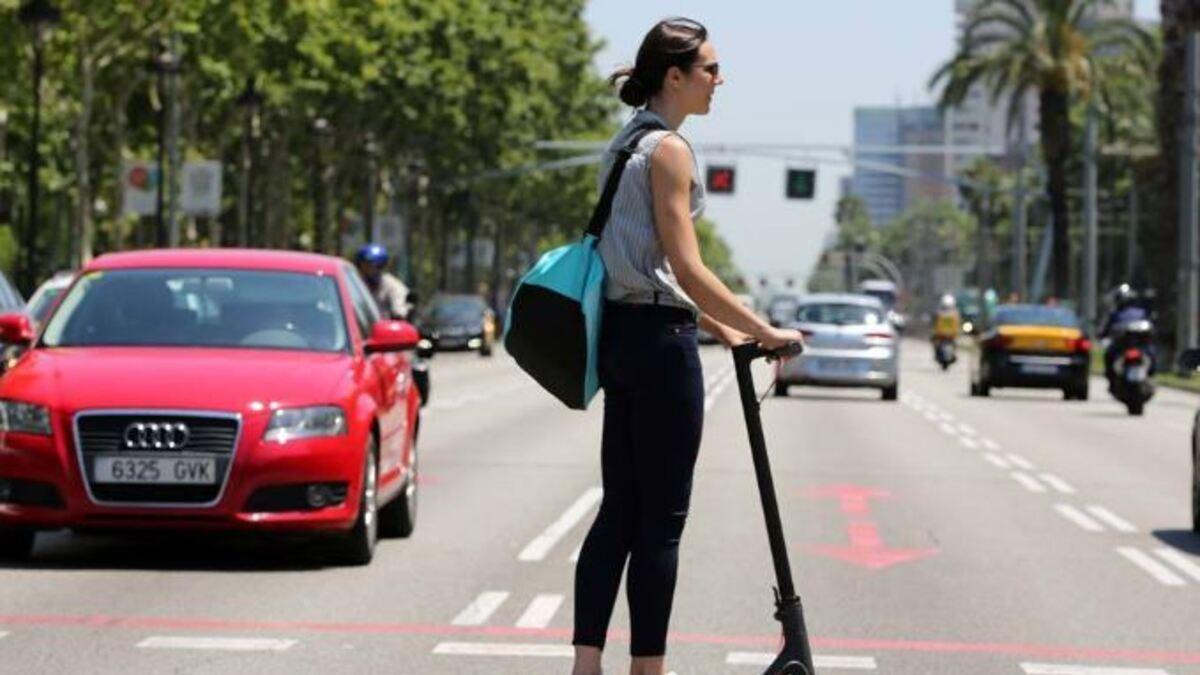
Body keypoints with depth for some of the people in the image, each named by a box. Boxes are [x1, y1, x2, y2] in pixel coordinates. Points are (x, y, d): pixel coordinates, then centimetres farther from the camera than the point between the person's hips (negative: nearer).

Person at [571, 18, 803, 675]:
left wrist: (717, 326, 22)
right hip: (659, 338, -9)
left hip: (622, 332, 9)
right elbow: (687, 270, -17)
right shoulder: (667, 148, -13)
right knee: (661, 518, -3)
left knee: (619, 510, 9)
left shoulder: (626, 143, 16)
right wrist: (765, 332, -12)